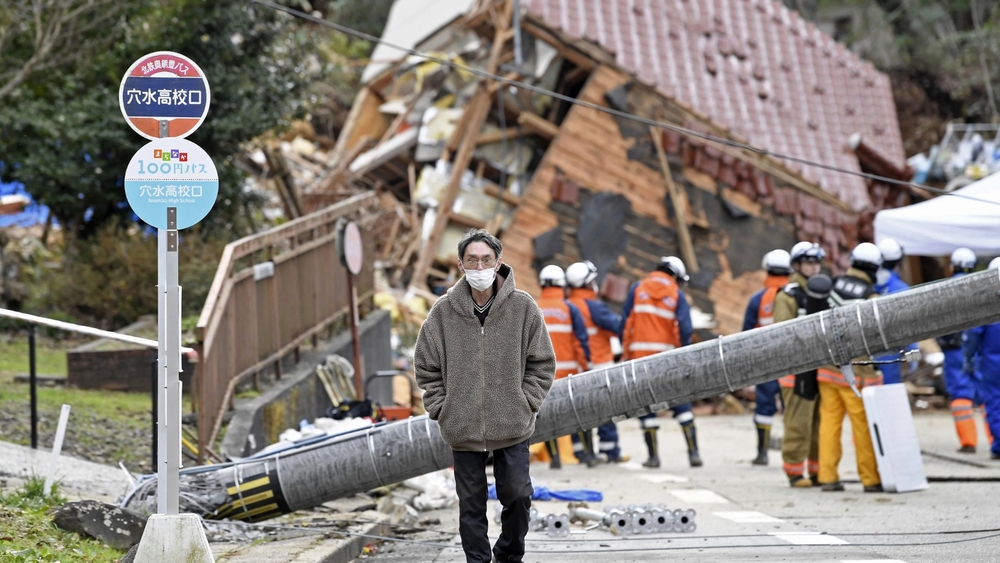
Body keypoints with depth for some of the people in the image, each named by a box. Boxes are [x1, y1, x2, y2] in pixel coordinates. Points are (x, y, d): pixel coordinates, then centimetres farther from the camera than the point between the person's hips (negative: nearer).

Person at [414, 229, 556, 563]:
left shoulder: (522, 307, -4)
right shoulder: (443, 312, -3)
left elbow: (542, 363, 3)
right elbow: (426, 367, 5)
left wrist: (525, 404, -4)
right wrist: (442, 410, 0)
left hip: (513, 427, 0)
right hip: (463, 430, 0)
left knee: (518, 495, 3)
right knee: (471, 503, 6)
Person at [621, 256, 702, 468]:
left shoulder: (637, 289, 5)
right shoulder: (677, 295, 2)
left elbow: (625, 322, 2)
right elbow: (685, 328, -7)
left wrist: (626, 350, 8)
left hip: (640, 355, 0)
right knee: (681, 403, 8)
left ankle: (653, 455, 3)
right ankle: (693, 452, 2)